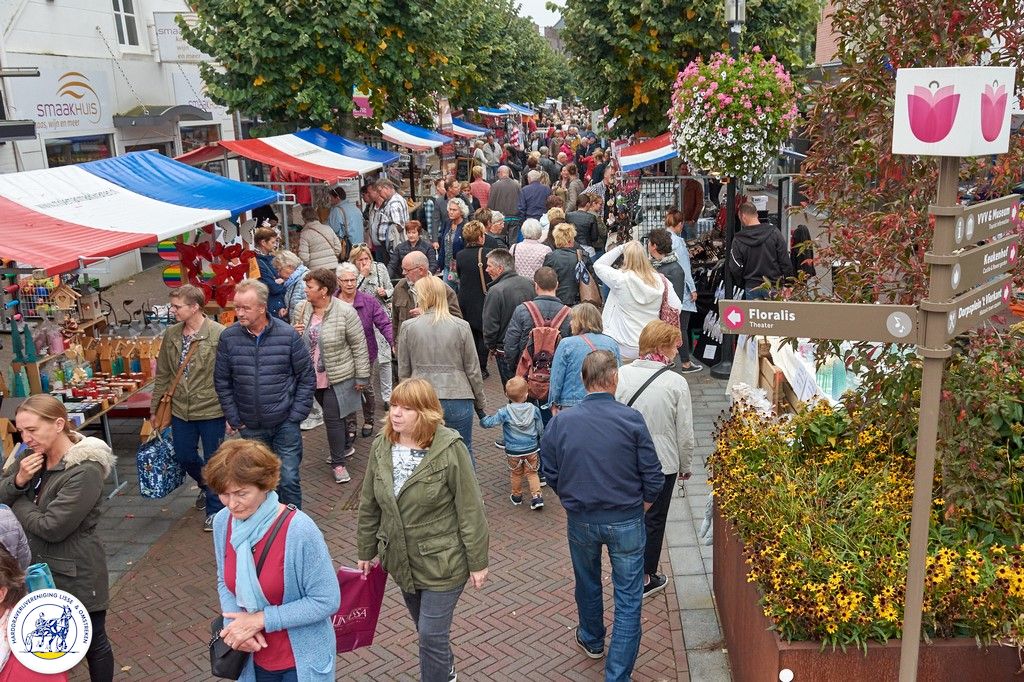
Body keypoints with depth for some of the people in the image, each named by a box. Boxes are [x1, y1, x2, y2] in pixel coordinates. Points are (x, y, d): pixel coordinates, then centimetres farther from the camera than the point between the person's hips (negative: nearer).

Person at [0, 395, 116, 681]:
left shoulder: (85, 470, -24)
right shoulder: (32, 456, 1)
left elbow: (51, 528, -24)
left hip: (74, 574, -7)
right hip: (36, 567, 7)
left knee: (92, 642, 11)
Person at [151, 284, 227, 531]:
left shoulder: (219, 334, -16)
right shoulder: (171, 335, 2)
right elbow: (163, 374, 11)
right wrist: (154, 408, 14)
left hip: (211, 410, -5)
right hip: (180, 410, 6)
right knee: (184, 456, 17)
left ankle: (215, 509, 24)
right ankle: (206, 486, 47)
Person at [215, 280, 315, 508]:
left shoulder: (288, 335, -10)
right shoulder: (228, 337, -5)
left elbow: (307, 378, -3)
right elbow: (222, 382, 4)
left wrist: (296, 416, -7)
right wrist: (233, 419, 1)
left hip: (285, 423, -2)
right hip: (250, 427, 2)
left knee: (289, 479, 0)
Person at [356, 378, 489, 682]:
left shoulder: (450, 449, -22)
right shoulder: (381, 447, -5)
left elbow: (471, 511, -16)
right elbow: (369, 505, 6)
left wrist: (478, 562, -12)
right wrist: (365, 551, 13)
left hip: (442, 562, -5)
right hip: (400, 561, 6)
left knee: (432, 634, 0)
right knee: (426, 628, 22)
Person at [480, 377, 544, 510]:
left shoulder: (505, 412, -19)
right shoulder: (534, 409, -10)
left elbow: (488, 423, -21)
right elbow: (540, 429, 2)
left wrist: (483, 418, 2)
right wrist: (540, 442, 21)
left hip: (513, 451, -1)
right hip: (531, 449, 1)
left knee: (516, 474, 19)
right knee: (532, 473, 16)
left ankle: (516, 496, 35)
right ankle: (536, 496, 7)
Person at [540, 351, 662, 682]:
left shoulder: (560, 421, -12)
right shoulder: (631, 419, -17)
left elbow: (550, 471, -1)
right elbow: (653, 475, -12)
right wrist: (640, 508, 6)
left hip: (580, 520, 3)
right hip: (626, 521, -3)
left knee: (587, 584, 27)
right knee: (628, 599, 11)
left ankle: (592, 640, 51)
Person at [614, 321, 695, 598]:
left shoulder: (621, 374, -11)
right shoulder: (676, 383, -16)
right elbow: (685, 433, -9)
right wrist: (685, 466, 7)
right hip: (662, 463, -2)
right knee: (653, 520, 15)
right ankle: (645, 579, 29)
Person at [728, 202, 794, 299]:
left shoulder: (738, 240, -6)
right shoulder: (774, 233, -4)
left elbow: (734, 269, -3)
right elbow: (786, 261, -3)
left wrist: (741, 284, 13)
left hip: (751, 288, -1)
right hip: (774, 286, 1)